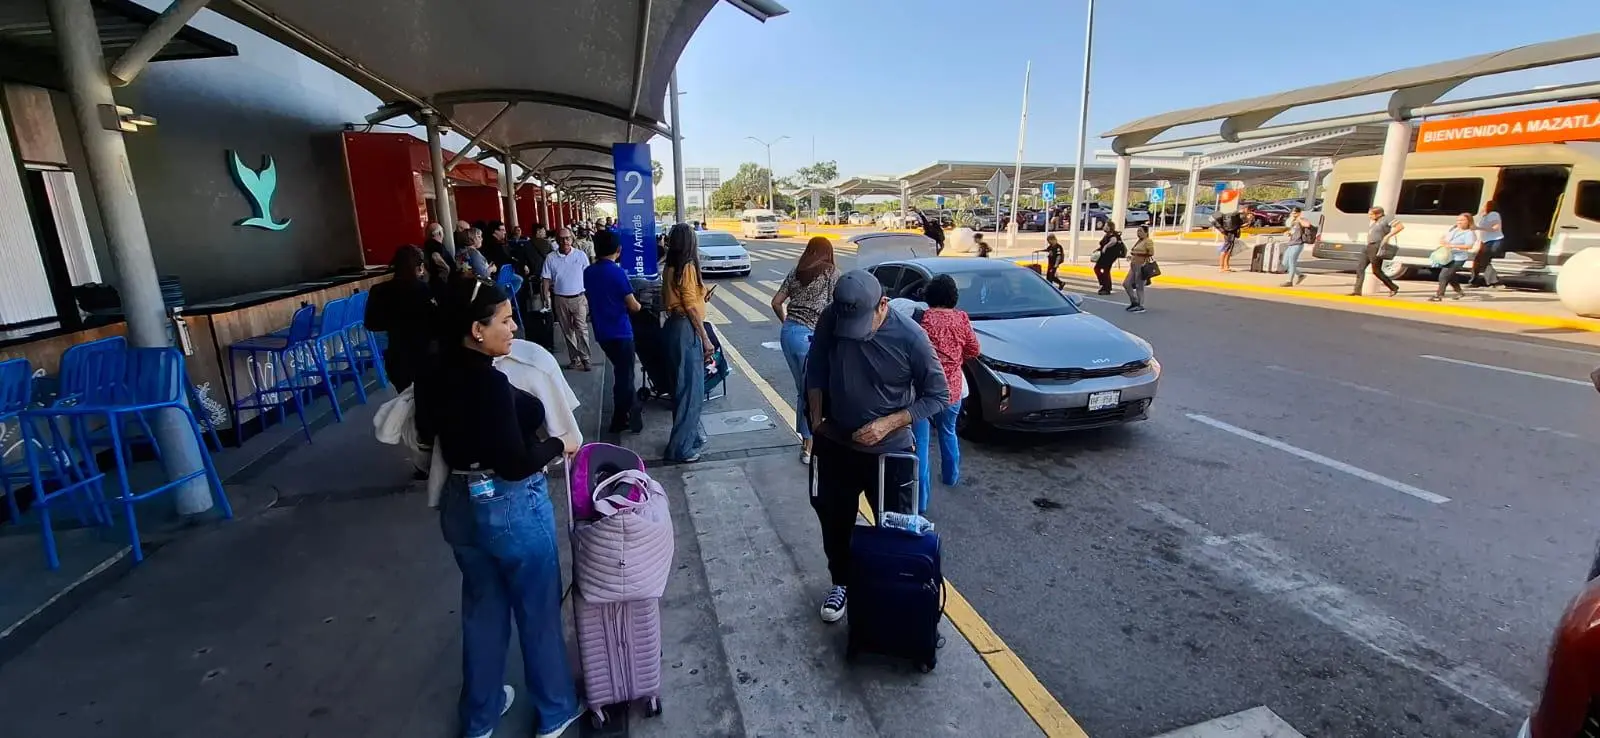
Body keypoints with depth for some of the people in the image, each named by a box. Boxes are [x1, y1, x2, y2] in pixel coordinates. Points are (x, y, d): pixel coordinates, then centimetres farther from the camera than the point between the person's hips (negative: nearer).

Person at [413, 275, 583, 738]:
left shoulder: (433, 378, -2)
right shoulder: (490, 383, -27)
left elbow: (427, 434, 14)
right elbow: (516, 464, -27)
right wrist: (557, 445, -11)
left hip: (460, 506, 8)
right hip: (513, 509, -7)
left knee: (482, 609, 24)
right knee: (538, 610, 13)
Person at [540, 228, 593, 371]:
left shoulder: (581, 255, -1)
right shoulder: (550, 258, 1)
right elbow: (547, 280, 4)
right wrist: (547, 297, -2)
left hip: (579, 297, -2)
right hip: (560, 299, 2)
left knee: (581, 329, -7)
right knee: (567, 331, 9)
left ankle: (585, 359, -2)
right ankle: (574, 359, 18)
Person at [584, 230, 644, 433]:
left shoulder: (588, 272, 3)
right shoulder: (618, 272, -15)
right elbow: (633, 306, -13)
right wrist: (638, 306, 7)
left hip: (601, 331, 6)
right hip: (620, 331, -6)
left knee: (622, 372, 19)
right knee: (624, 375, 6)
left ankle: (630, 410, 29)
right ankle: (620, 420, 14)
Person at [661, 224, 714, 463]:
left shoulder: (669, 268, 11)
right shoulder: (687, 267, -14)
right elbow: (691, 308, -18)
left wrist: (700, 297, 18)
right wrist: (706, 338, -14)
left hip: (673, 325, 9)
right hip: (687, 329, -9)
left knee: (683, 384, 18)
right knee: (690, 387, -3)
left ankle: (692, 434, 31)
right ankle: (680, 447, 3)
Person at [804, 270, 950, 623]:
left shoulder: (910, 337, -23)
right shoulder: (829, 320, -15)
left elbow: (938, 395, -12)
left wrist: (888, 423, -21)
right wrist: (816, 420, -3)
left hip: (889, 451, -2)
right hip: (835, 445, 3)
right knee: (834, 521, 19)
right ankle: (841, 583, 44)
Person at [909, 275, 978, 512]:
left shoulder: (922, 317, -11)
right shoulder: (961, 318, -3)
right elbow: (973, 350, 5)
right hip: (952, 388, 4)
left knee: (921, 443, 0)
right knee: (948, 433, 28)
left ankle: (921, 500, -1)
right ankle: (951, 476, 47)